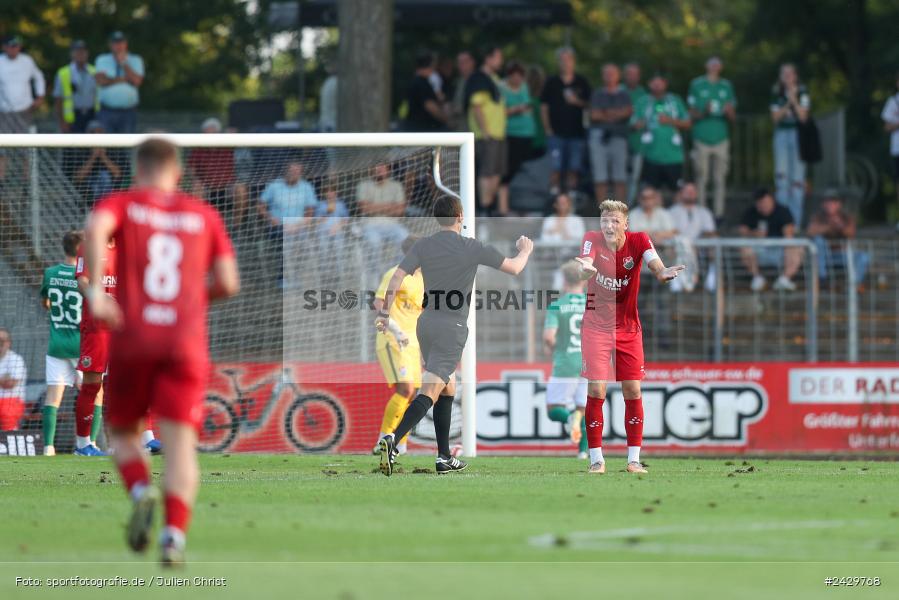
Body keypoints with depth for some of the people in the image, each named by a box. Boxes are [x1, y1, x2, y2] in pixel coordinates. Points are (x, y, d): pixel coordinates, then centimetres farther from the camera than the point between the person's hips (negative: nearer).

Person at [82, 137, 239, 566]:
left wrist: (95, 290, -18)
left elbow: (95, 228, -17)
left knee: (123, 434, 17)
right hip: (187, 343, 1)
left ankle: (141, 492, -13)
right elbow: (228, 283, 7)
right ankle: (175, 535, -28)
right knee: (181, 446, -6)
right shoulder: (204, 215, 14)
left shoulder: (123, 204, 8)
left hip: (133, 341, 0)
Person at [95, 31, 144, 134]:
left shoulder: (135, 60, 8)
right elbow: (101, 81, -7)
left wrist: (123, 63, -9)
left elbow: (137, 81, -8)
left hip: (128, 113, 0)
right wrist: (123, 79, -8)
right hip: (107, 111, 0)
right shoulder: (102, 60, 9)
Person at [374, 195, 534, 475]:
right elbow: (514, 268, 3)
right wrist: (525, 251, 25)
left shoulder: (422, 246, 3)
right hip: (452, 329, -6)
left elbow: (397, 278, -6)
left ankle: (444, 458, 23)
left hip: (426, 324, 6)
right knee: (429, 394, -12)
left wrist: (384, 313, 0)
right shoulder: (472, 248, -7)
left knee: (448, 389, 21)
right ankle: (393, 439, -34)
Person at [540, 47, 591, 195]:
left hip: (576, 132, 2)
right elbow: (544, 106, 7)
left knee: (573, 169, 3)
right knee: (556, 169, -7)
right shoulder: (552, 83, 6)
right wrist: (547, 128, -1)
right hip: (556, 133, -1)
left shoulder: (582, 82, 9)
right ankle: (554, 196, -6)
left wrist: (577, 101, -8)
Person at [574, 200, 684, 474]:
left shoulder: (638, 241, -7)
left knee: (633, 390, 1)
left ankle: (634, 459, 8)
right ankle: (596, 458, 1)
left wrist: (662, 272, -48)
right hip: (596, 326, -2)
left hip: (629, 327, 2)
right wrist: (586, 269, -54)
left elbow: (654, 262, -24)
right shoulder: (592, 240, -10)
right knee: (596, 390, -8)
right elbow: (585, 266, -29)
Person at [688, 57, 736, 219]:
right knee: (701, 179, -4)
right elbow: (691, 114, 5)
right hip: (702, 138, -2)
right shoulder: (697, 85, 7)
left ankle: (719, 213, 1)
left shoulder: (726, 86, 14)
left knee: (720, 179, -1)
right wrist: (704, 112, -15)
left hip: (721, 138, 2)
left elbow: (733, 119, 14)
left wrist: (729, 113, -10)